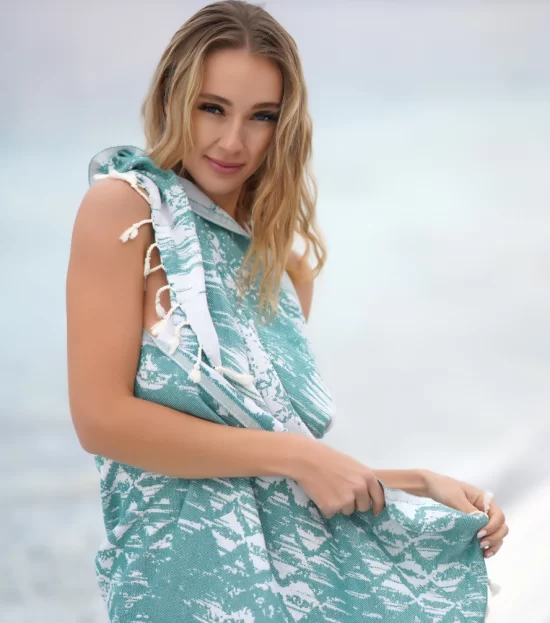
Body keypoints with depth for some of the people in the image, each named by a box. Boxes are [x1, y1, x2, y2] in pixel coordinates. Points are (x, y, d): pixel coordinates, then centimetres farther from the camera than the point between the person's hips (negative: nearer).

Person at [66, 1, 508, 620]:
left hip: (306, 555, 5)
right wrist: (296, 457, -12)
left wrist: (419, 483, 0)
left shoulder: (285, 262, 11)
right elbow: (101, 418, -14)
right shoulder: (125, 207, -5)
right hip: (191, 567, -5)